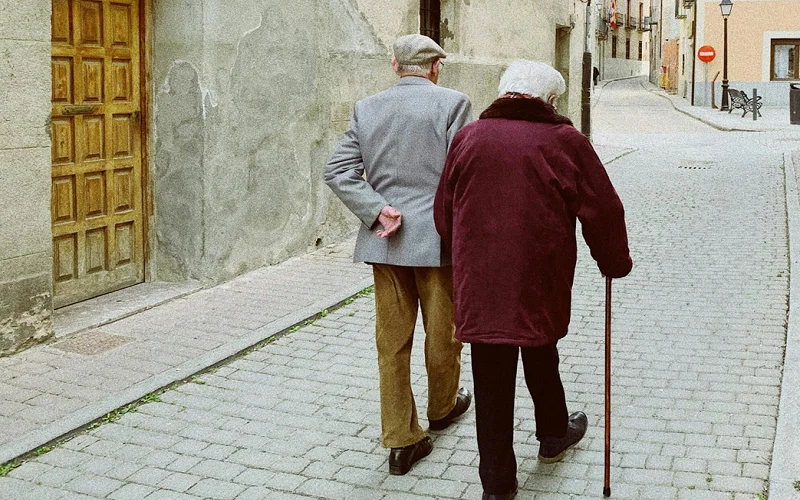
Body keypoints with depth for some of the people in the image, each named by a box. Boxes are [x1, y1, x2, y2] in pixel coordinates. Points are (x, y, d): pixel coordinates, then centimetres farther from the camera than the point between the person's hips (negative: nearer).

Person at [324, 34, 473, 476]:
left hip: (384, 241, 3)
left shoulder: (367, 108, 5)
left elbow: (338, 170, -2)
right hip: (438, 239, -3)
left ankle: (400, 440, 12)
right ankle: (442, 407, 39)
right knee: (442, 332, 17)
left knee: (392, 341, 9)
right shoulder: (452, 104, -7)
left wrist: (377, 211, -8)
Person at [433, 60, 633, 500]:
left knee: (491, 381, 7)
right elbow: (602, 211, -2)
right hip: (541, 281, -1)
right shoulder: (563, 140, -5)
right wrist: (615, 263, 14)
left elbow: (444, 214, 11)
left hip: (478, 282, 1)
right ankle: (553, 435, 47)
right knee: (540, 356, 24)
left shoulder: (468, 137, 4)